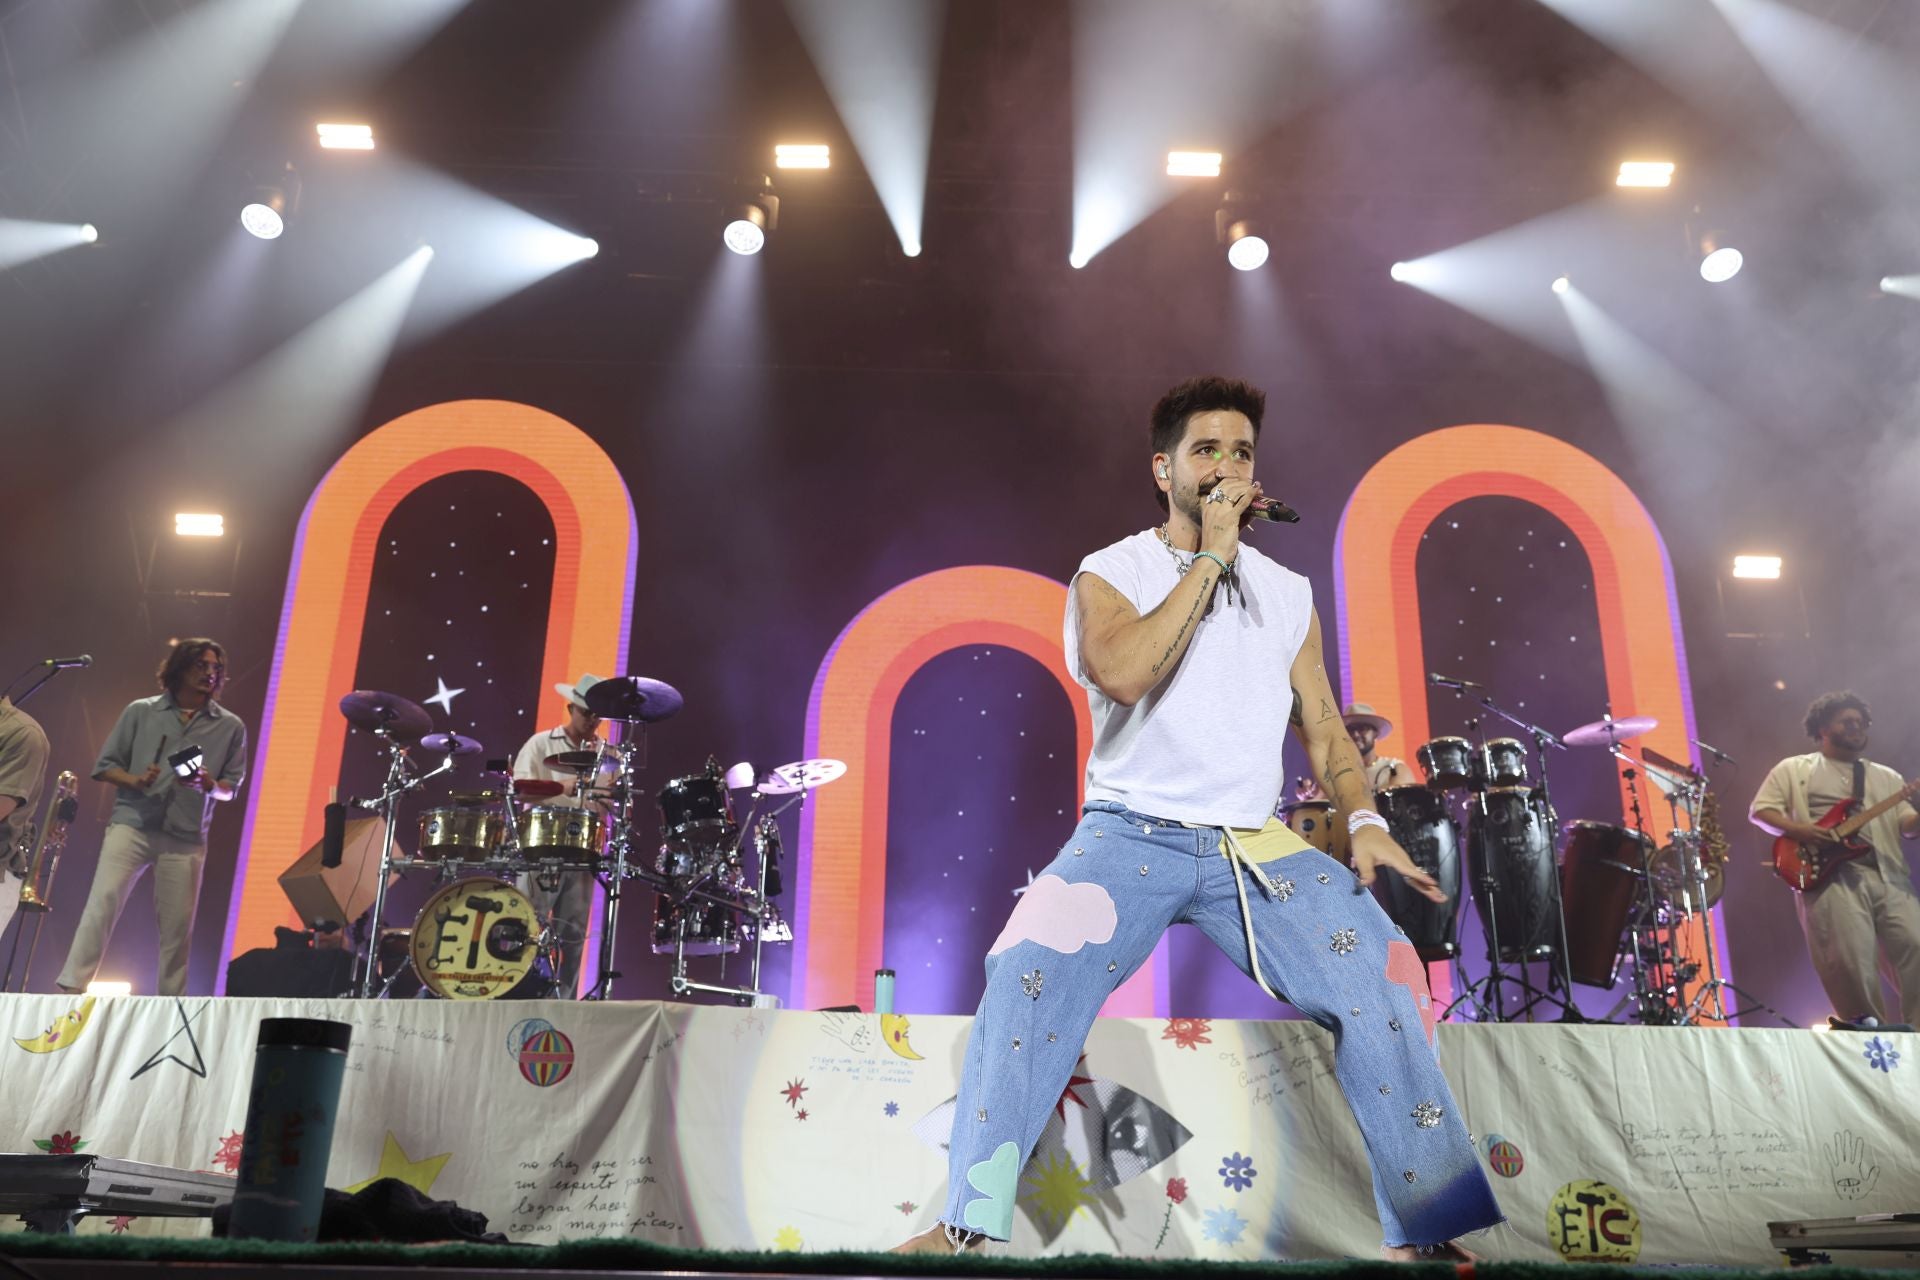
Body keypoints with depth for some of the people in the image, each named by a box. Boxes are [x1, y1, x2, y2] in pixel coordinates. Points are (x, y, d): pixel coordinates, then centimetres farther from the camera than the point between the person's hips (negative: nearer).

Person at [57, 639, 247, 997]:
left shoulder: (230, 726, 8)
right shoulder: (140, 711, 6)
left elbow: (232, 787, 9)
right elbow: (104, 765, 8)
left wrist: (210, 786, -13)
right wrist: (133, 781, -12)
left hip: (186, 837, 1)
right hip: (131, 824, -1)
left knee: (177, 924, 2)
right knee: (103, 901, -13)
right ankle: (70, 988, -10)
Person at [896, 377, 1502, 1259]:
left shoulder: (1288, 593, 15)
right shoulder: (1109, 574, 4)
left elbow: (1323, 727, 13)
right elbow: (1123, 673, -16)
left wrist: (1363, 821, -6)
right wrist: (1208, 559, -10)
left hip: (1256, 843, 3)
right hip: (1131, 832, -3)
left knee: (1378, 975, -18)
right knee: (1031, 968, -28)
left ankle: (1425, 1231, -4)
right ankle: (967, 1225, -18)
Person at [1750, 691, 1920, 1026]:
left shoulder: (1886, 777, 25)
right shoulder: (1793, 769, 14)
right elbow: (1760, 810, 5)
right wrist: (1797, 829, -13)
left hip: (1888, 876, 4)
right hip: (1830, 874, -4)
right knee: (1851, 962, -15)